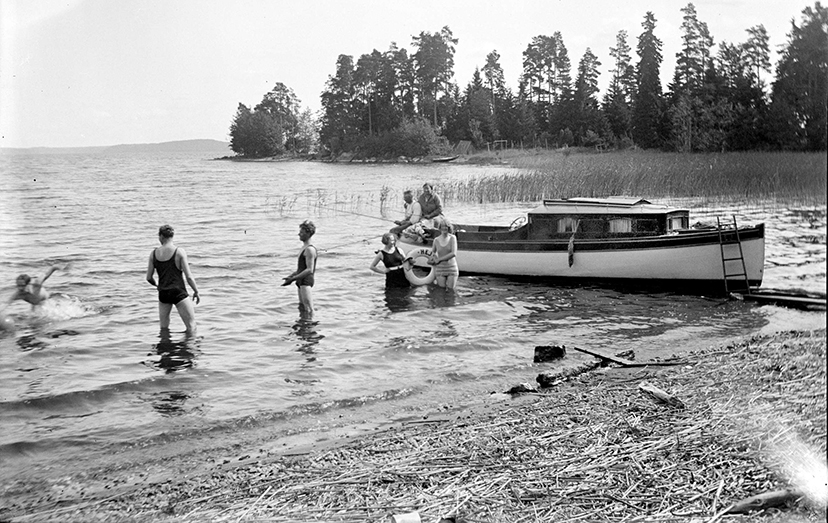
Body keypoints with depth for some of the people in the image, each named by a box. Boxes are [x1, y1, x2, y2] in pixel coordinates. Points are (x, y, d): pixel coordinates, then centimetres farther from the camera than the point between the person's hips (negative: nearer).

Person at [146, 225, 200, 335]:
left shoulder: (154, 253, 1)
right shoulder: (179, 252, -9)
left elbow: (149, 278, 6)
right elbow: (189, 277, -10)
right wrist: (196, 291, 4)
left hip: (163, 293, 5)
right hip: (179, 293, -4)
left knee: (164, 328, 19)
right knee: (191, 327, -1)